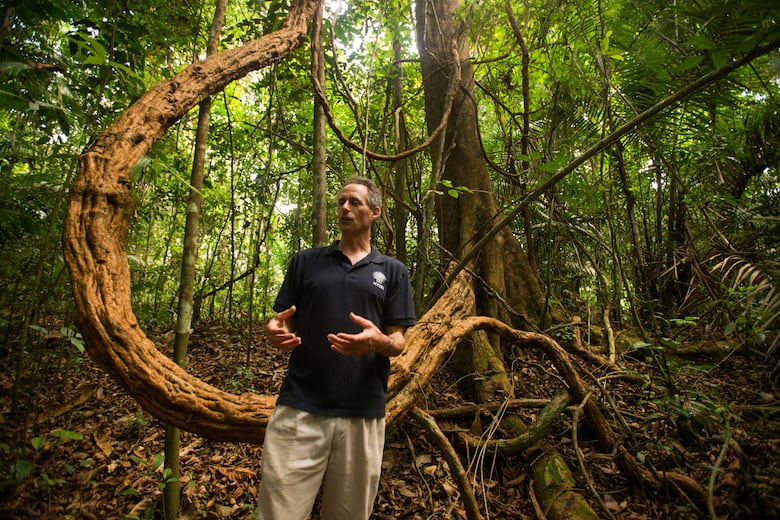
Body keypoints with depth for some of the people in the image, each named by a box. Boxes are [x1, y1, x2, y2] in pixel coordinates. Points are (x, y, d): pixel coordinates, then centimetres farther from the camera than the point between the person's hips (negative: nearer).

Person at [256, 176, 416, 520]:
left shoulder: (393, 271, 8)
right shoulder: (305, 261, 10)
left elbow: (398, 344, 4)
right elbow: (282, 324, 11)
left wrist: (378, 341, -19)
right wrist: (275, 332, -13)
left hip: (363, 413, 0)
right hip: (299, 408, 0)